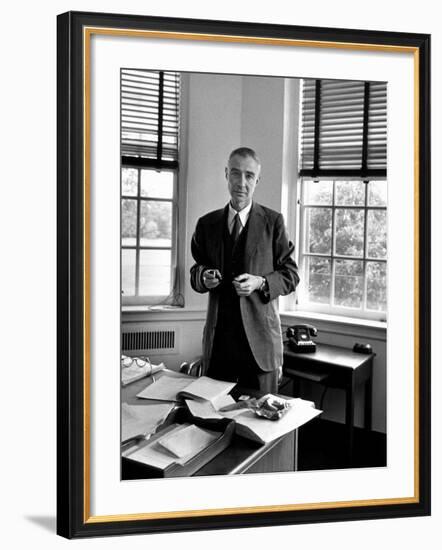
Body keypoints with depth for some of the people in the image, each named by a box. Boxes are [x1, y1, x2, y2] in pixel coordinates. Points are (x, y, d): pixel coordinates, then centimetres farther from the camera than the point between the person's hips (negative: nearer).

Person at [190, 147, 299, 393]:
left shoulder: (273, 222, 0)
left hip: (260, 340, -2)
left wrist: (260, 283, -16)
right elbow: (196, 272, 15)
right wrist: (203, 278, -8)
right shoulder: (207, 224, 9)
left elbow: (291, 275, 2)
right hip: (217, 340, 3)